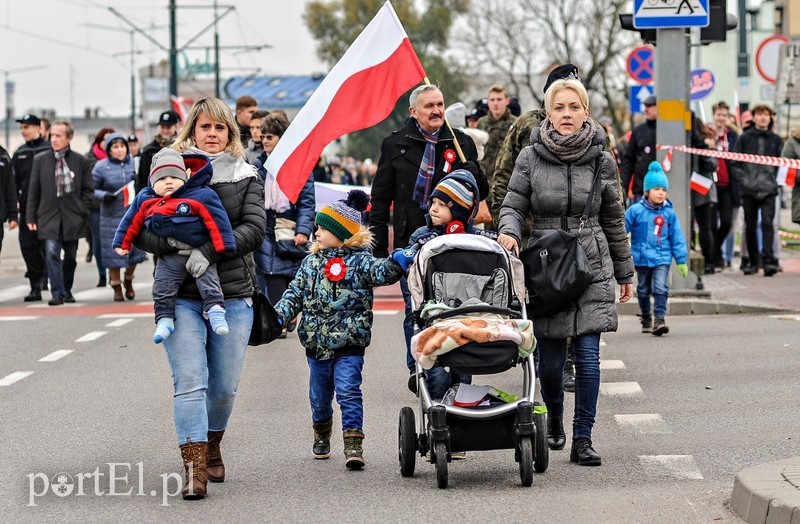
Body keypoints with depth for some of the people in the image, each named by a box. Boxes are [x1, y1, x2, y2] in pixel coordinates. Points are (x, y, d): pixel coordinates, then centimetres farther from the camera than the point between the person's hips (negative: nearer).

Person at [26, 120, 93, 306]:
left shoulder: (81, 162, 1)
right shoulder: (40, 160, 3)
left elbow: (87, 190, 6)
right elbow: (33, 191, 5)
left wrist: (83, 213, -3)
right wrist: (31, 217, 1)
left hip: (72, 218, 1)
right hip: (49, 216, -1)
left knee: (70, 256, 10)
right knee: (52, 254, -13)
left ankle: (66, 290, 28)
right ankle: (57, 294, -14)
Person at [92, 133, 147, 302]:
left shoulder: (133, 162, 2)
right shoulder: (101, 167, -4)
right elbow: (92, 190, -1)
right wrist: (104, 195, -19)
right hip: (112, 216, -2)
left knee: (135, 250, 5)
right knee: (114, 253, 2)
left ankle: (128, 281, 31)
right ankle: (117, 288, 17)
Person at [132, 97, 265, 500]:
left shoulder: (245, 177, 9)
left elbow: (253, 229, -5)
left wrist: (209, 251, -21)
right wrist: (172, 248, -17)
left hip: (232, 295, 2)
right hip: (181, 296, -1)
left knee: (224, 387, 7)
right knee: (190, 383, -12)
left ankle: (212, 449, 33)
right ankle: (194, 469, -14)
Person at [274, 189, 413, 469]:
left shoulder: (358, 261, -5)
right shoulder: (311, 263, 10)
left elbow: (380, 272, -22)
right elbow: (295, 293, 10)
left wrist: (396, 262, -43)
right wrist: (279, 315, -6)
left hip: (349, 343, -5)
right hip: (316, 342, 5)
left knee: (348, 391, -14)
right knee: (319, 395, 17)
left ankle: (353, 445, -15)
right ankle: (321, 435, 40)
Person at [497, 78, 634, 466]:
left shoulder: (601, 161, 4)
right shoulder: (531, 158, 0)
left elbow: (613, 220, 12)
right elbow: (513, 205, 4)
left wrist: (624, 273, 19)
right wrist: (509, 231, -20)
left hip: (591, 269, 0)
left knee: (588, 356, -7)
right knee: (550, 359, 3)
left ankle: (582, 439, 0)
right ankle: (554, 420, 31)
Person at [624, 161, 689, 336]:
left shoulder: (669, 213, 0)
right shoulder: (635, 211, -6)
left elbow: (677, 238, 6)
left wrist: (681, 260, 7)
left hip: (662, 258, 0)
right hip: (641, 258, 0)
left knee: (661, 288, -15)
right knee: (643, 290, 13)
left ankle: (659, 319, -15)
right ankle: (646, 319, 29)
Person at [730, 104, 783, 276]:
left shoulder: (776, 140, 10)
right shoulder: (744, 138, 6)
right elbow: (734, 163, 6)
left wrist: (775, 179, -1)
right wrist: (742, 179, -6)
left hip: (769, 190, -1)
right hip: (749, 189, 1)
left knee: (767, 223, -14)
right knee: (750, 226, 6)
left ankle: (768, 260, -20)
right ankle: (753, 261, 15)